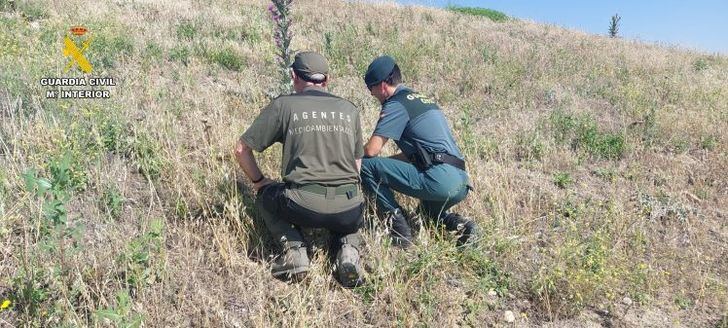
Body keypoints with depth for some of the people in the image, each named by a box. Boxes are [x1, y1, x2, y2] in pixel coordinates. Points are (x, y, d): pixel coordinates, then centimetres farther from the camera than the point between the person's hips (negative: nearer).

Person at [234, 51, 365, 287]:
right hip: (349, 211, 3)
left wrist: (259, 181, 25)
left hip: (304, 206, -3)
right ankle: (348, 248, 6)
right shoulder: (349, 109, 15)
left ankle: (294, 249, 8)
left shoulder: (283, 105, 6)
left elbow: (242, 149, 10)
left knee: (266, 196, 29)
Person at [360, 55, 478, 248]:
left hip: (438, 180, -9)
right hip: (461, 184, 9)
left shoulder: (396, 104, -4)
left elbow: (371, 150, -9)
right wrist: (383, 165, 28)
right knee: (428, 209, 40)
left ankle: (397, 225, -3)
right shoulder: (423, 100, 23)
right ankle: (458, 224, 11)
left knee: (365, 166, -5)